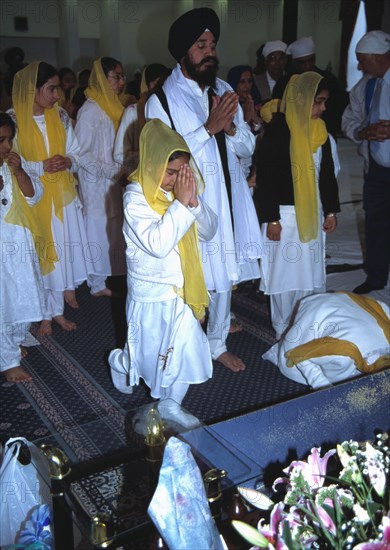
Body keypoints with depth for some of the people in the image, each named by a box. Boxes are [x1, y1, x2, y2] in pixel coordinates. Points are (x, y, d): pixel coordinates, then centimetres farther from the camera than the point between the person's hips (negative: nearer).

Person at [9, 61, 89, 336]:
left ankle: (57, 310, 22)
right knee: (40, 253, 1)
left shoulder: (60, 116, 5)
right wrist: (42, 166, -19)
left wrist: (68, 161, -12)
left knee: (63, 247, 7)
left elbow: (76, 152, 10)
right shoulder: (13, 119, -8)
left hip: (63, 194, 4)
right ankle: (45, 313, 14)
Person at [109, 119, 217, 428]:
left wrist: (193, 201, -18)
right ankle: (121, 363, 46)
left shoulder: (181, 188, -1)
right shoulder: (136, 197, -19)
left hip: (182, 287, 5)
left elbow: (209, 231, -2)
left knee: (187, 348, 9)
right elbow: (158, 244, -30)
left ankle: (171, 405, 29)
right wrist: (180, 203, -29)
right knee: (150, 353, 11)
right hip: (151, 292, -5)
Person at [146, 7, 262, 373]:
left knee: (225, 274, 15)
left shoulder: (223, 91, 7)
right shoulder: (161, 101, -9)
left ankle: (218, 344, 34)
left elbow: (247, 147, 7)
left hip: (226, 200, 6)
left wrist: (230, 127, -14)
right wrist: (209, 127, -22)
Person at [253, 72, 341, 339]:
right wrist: (270, 218, -14)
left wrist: (331, 210, 12)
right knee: (285, 270, 4)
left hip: (313, 212, 6)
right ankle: (284, 328, 19)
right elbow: (265, 177, -13)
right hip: (285, 213, -6)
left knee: (312, 269, 11)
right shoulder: (278, 130, -12)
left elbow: (328, 173, 13)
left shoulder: (320, 130, 6)